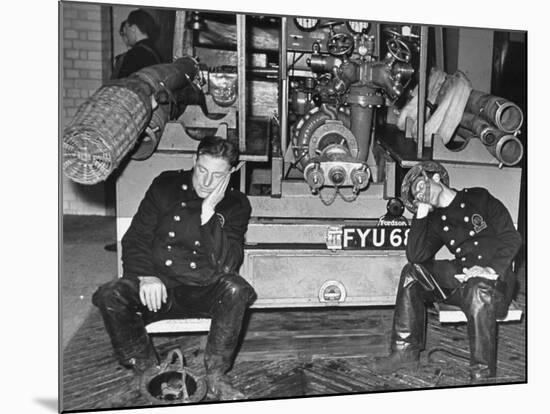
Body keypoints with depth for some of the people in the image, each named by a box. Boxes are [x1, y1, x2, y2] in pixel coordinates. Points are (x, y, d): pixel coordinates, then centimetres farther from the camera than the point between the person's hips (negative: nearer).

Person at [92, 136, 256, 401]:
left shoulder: (236, 205, -1)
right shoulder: (166, 186, 3)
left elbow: (227, 264, -14)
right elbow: (135, 239, 2)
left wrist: (209, 214, -22)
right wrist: (146, 276, -16)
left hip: (205, 293, -1)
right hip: (159, 288, 1)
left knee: (236, 289, -32)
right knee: (109, 296, -25)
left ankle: (215, 376, -16)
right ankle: (149, 371, -7)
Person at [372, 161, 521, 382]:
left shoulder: (478, 198, 1)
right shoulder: (436, 220, 11)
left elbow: (512, 238, -5)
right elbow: (415, 256, -4)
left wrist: (491, 269, -20)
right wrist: (421, 214, -4)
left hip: (496, 277, -5)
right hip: (462, 276, 5)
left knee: (479, 292, -38)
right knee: (412, 273, -9)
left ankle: (482, 375, -24)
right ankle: (405, 350, -6)